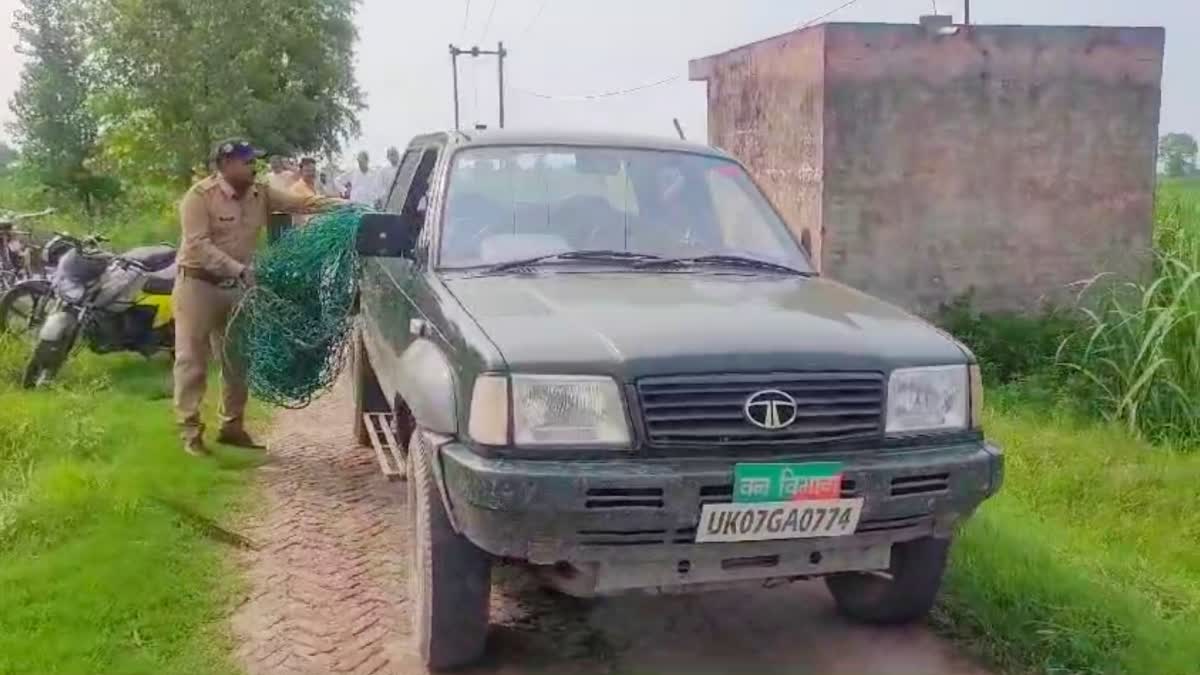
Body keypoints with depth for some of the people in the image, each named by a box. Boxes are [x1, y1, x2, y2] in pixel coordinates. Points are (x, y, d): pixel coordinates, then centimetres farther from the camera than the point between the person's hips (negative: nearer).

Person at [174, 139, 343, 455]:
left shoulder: (260, 194, 2)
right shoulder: (200, 196, -16)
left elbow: (300, 203, 1)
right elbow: (198, 245, -23)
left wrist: (343, 205, -11)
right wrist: (239, 269, -32)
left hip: (235, 287, 7)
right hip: (198, 285, -6)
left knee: (237, 360, 11)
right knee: (192, 361, -2)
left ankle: (232, 426, 23)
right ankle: (191, 431, 4)